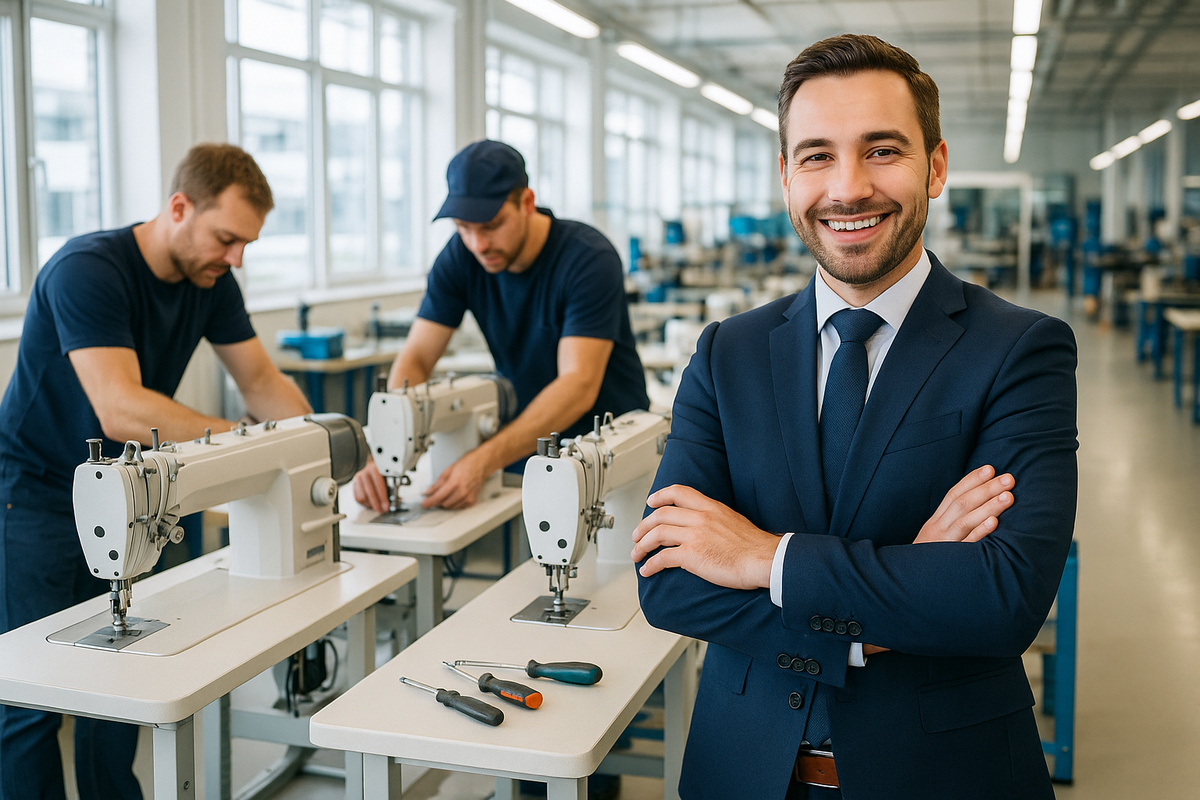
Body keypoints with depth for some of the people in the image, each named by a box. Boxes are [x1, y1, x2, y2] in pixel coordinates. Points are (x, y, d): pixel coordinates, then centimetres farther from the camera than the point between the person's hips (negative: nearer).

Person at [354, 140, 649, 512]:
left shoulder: (590, 259, -21)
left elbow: (579, 386, -29)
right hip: (527, 436, 4)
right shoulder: (460, 257, -5)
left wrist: (483, 461, -42)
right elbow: (415, 359, -8)